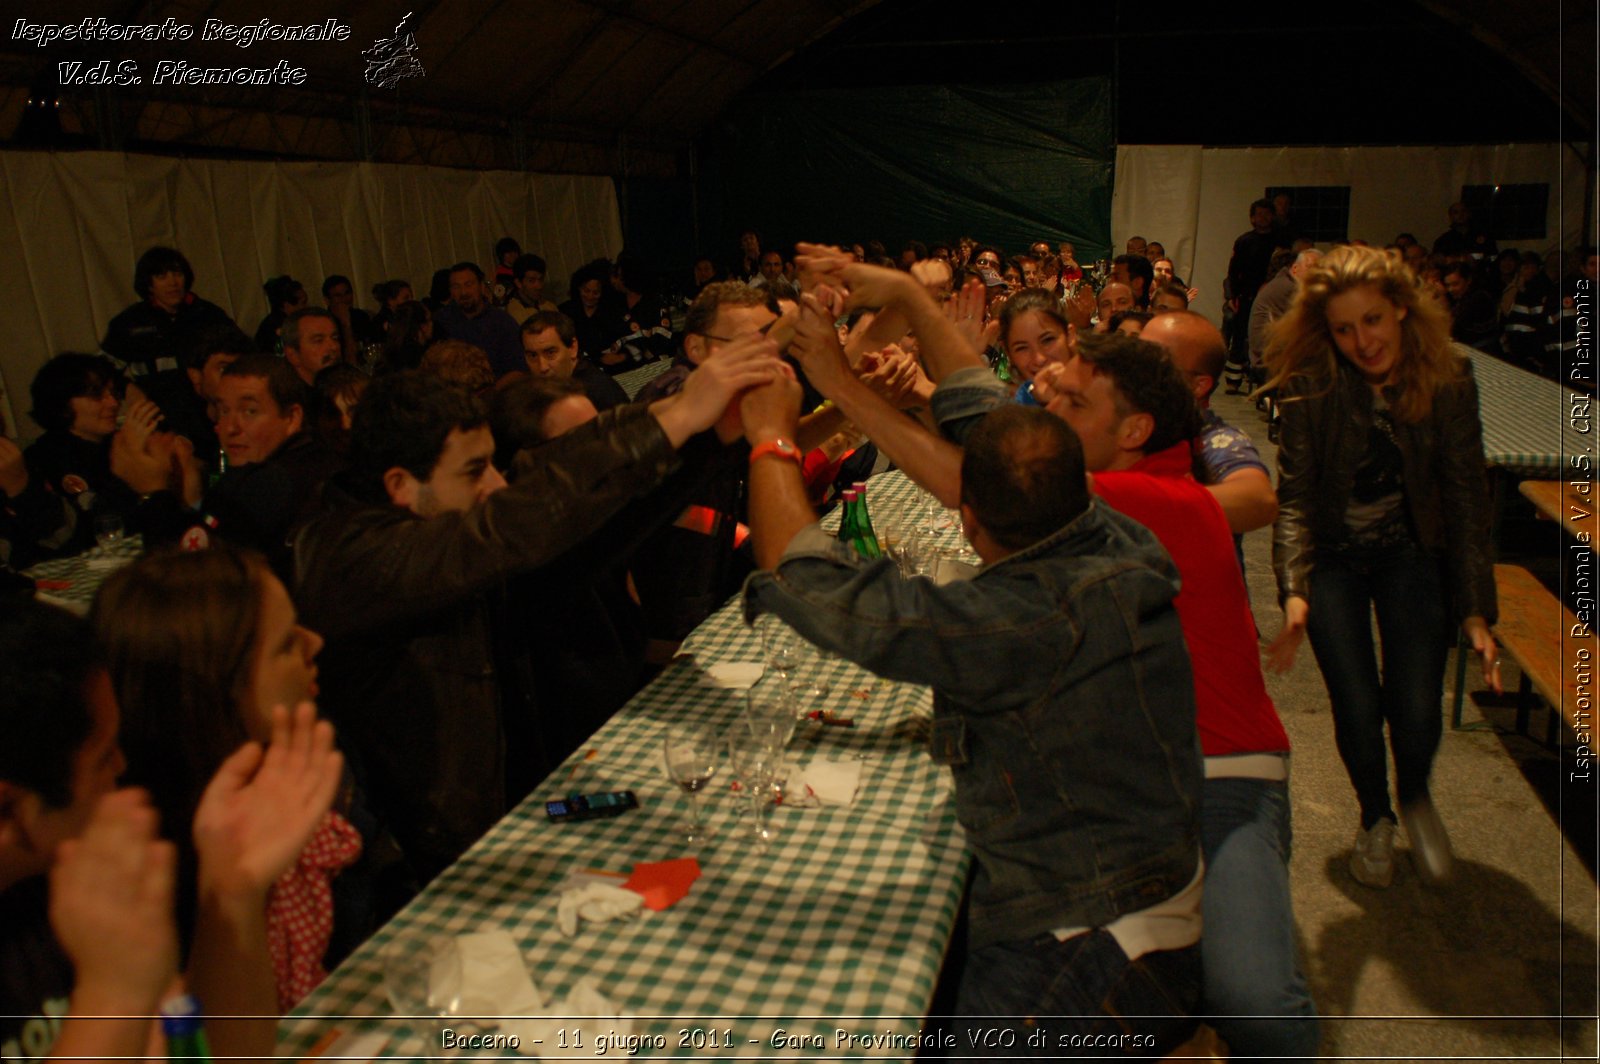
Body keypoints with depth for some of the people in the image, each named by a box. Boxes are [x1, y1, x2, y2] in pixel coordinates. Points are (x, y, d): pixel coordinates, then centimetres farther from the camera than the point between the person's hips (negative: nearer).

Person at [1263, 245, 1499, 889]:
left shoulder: (1449, 382, -12)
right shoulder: (1310, 386, -16)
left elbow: (1467, 498, -8)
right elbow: (1294, 494, -17)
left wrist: (1476, 611, -12)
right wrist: (1294, 590, -32)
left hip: (1412, 553, 1)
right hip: (1333, 557, -1)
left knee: (1417, 713, -11)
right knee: (1358, 709, -8)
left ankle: (1415, 797, 27)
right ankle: (1375, 818, 26)